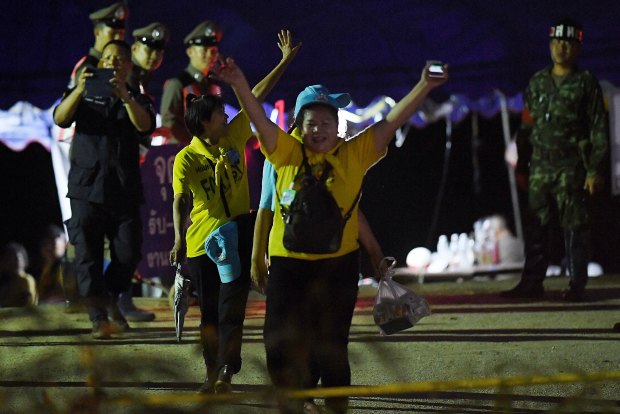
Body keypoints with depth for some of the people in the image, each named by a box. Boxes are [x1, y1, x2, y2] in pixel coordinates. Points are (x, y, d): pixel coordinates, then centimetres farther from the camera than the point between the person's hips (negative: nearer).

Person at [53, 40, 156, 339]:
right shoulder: (85, 96, 11)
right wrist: (79, 91, -28)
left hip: (125, 190, 1)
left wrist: (125, 96, -29)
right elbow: (60, 118, -8)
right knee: (88, 256, -8)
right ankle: (99, 318, -6)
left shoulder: (136, 100, 12)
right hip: (86, 188, -1)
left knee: (129, 253, 0)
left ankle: (110, 300, 26)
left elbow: (145, 125, -11)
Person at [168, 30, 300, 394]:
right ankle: (213, 373, 17)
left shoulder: (234, 137, 2)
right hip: (203, 238, -2)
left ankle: (226, 373, -6)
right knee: (209, 309, 7)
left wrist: (285, 61, 5)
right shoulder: (186, 159, -8)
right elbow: (180, 202, -5)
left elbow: (257, 98, 4)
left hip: (239, 232, 2)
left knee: (232, 306, -5)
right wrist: (179, 238, -15)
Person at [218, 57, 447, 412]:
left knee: (332, 344, 7)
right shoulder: (289, 154, 2)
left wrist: (424, 87, -13)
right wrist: (240, 86, -23)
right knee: (282, 345, 2)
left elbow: (392, 122, -3)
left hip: (338, 263, -1)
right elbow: (260, 120, -7)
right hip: (289, 263, 1)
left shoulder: (354, 154, 2)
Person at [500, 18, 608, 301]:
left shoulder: (586, 83, 1)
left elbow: (599, 129, -2)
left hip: (572, 166, -4)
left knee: (574, 226, -3)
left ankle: (577, 285, 2)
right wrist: (521, 165, 14)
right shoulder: (537, 83, 14)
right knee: (535, 226, 3)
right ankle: (532, 283, 8)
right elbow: (527, 126, 18)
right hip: (540, 166, 4)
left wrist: (595, 170, -9)